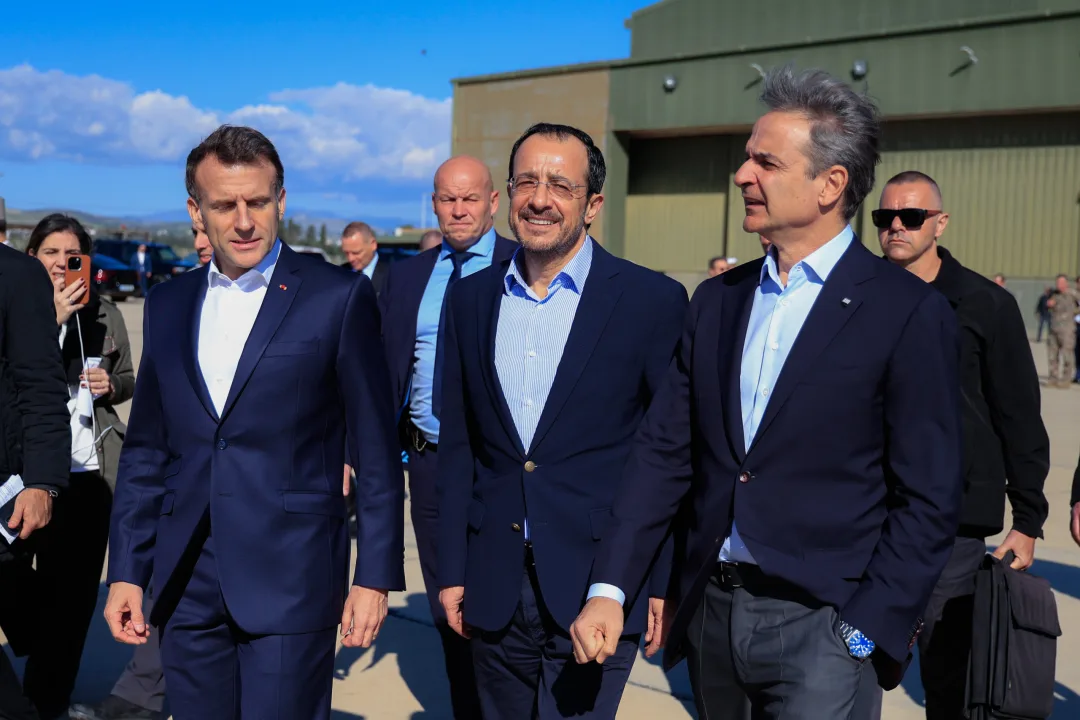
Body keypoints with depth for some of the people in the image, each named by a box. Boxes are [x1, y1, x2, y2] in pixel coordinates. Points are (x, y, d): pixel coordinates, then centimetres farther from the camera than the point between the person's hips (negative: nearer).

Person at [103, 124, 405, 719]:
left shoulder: (339, 297, -5)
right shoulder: (167, 304, 9)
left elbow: (376, 452, -5)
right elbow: (145, 451, 13)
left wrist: (375, 576, -7)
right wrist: (126, 572, 9)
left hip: (290, 580, -4)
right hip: (186, 585, 5)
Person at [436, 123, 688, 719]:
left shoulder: (653, 301, -7)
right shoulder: (471, 299, 5)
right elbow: (459, 443, 8)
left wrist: (665, 580, -5)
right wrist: (452, 569, 6)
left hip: (599, 581, -4)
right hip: (495, 585, 4)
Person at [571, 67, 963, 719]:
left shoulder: (910, 313, -9)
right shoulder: (716, 300, 6)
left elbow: (929, 499, -9)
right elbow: (666, 452, 3)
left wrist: (868, 634, -12)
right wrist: (609, 588, -5)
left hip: (821, 625, -5)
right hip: (709, 610, 5)